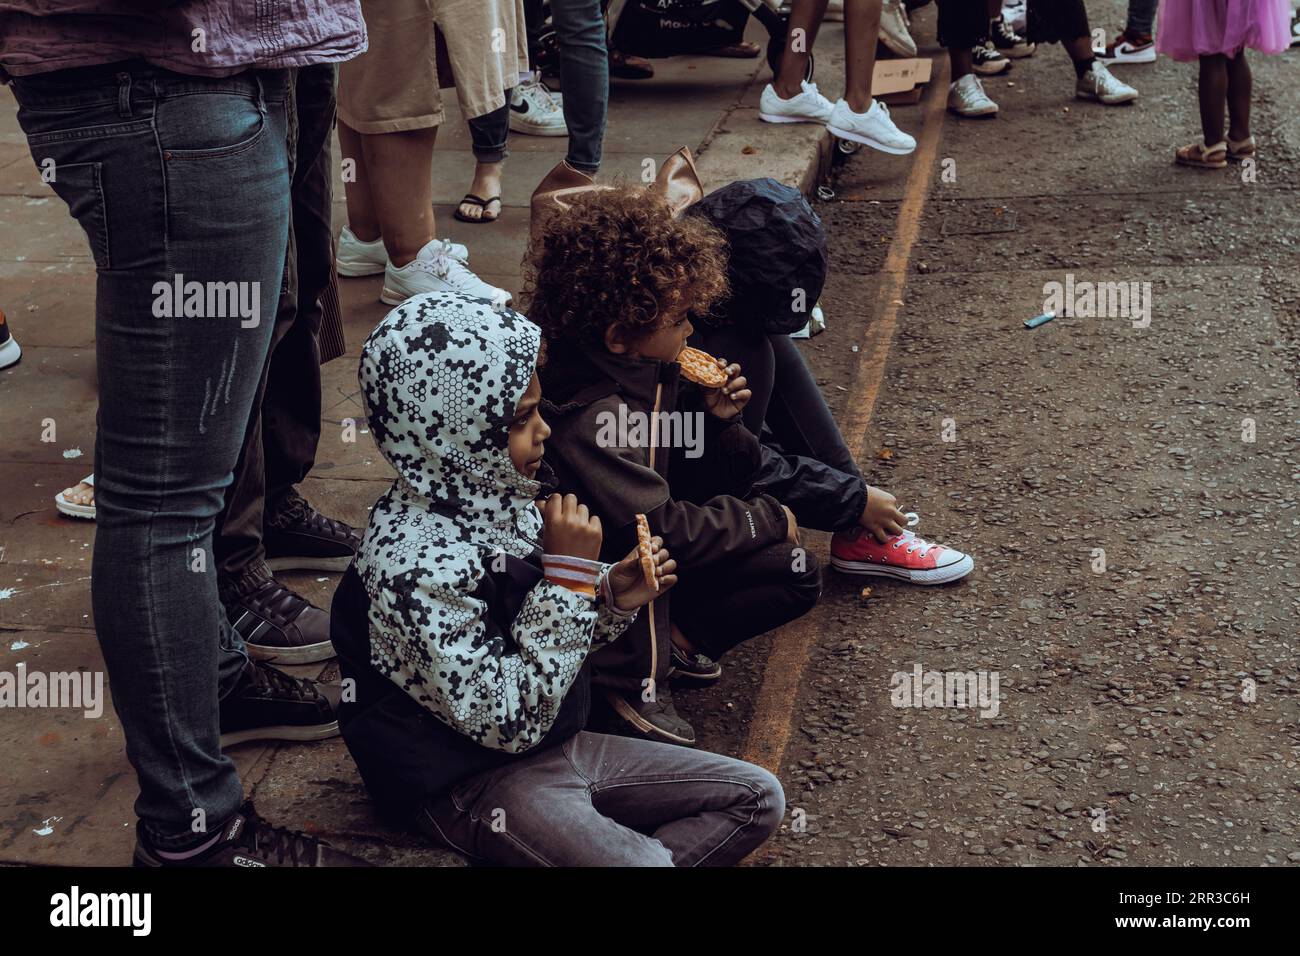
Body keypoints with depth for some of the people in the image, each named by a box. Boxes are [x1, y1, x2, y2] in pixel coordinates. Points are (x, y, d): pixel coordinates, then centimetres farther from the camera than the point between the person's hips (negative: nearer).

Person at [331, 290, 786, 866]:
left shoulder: (499, 499, 0)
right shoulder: (415, 563, -26)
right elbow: (510, 720, -25)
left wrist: (612, 599, -6)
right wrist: (571, 575, -25)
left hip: (557, 744, 9)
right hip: (472, 787, -9)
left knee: (756, 798, 5)